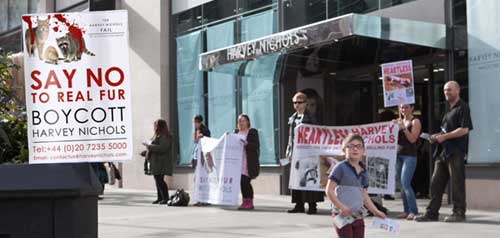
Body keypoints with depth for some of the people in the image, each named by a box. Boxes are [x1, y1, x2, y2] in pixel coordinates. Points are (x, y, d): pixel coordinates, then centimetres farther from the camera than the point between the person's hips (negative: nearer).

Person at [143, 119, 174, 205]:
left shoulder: (165, 136, -15)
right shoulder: (157, 136, 18)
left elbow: (162, 148, -26)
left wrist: (149, 146, -20)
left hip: (161, 163, -10)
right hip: (156, 162, 10)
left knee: (160, 180, -11)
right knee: (158, 180, 11)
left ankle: (165, 198, -7)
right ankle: (160, 198, 16)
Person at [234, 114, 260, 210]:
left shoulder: (253, 132, -1)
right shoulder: (236, 132, 17)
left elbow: (256, 146, -9)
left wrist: (247, 143, -23)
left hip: (249, 163, -6)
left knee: (246, 182, -10)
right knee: (242, 182, 4)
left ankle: (249, 202, -2)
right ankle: (245, 202, 11)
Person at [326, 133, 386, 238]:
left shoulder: (363, 171, 11)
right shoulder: (341, 167, -9)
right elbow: (329, 190, -13)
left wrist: (375, 211, 12)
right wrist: (341, 207, -20)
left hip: (358, 216, 7)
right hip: (343, 215, -7)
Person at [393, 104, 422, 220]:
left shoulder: (415, 121, -2)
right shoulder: (400, 121, 15)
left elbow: (412, 139, -11)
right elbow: (396, 140, 14)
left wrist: (404, 127, -18)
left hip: (410, 156, -7)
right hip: (399, 155, 7)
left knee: (405, 183, -16)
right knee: (402, 184, 5)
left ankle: (413, 211, -12)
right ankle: (407, 210, 9)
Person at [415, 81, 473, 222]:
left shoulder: (462, 107, -6)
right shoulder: (449, 109, 22)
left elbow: (464, 129, -16)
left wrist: (445, 136, -16)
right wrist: (437, 136, 10)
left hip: (456, 152, -9)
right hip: (443, 151, 9)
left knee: (457, 183, -3)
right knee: (436, 182, 6)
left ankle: (459, 213, 3)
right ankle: (432, 213, 9)